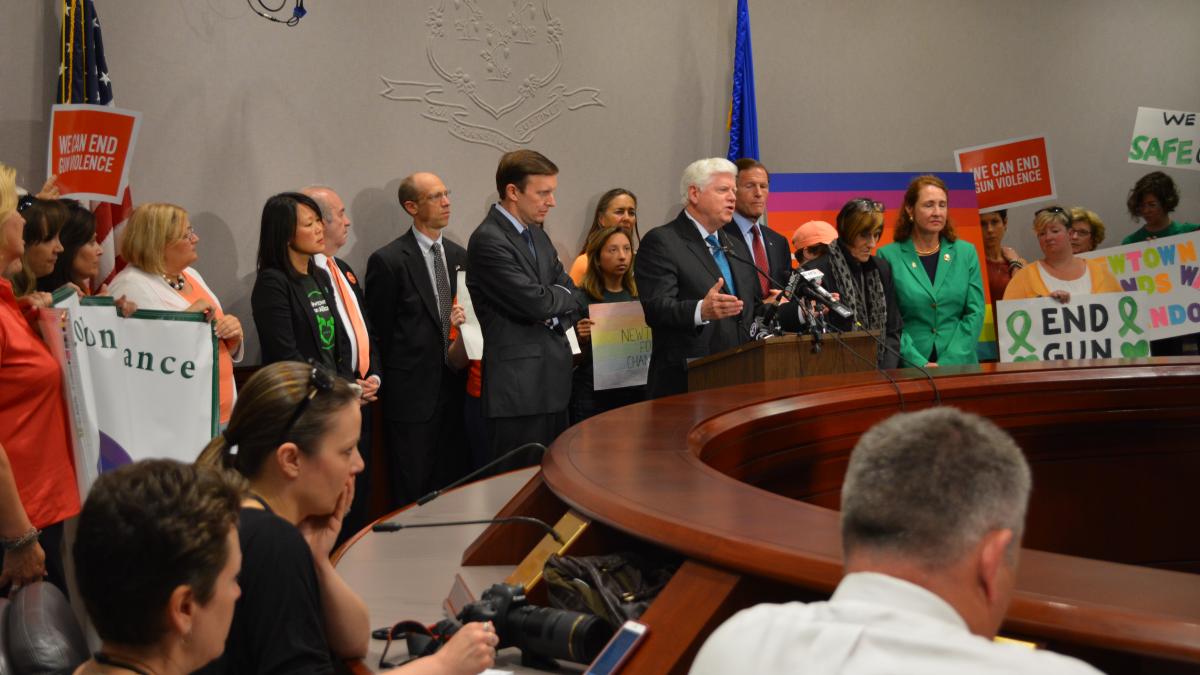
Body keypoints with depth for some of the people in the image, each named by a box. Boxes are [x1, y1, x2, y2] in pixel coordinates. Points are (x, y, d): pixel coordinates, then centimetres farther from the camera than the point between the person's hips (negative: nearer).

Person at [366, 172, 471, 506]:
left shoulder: (460, 256, 11)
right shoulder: (387, 261, -8)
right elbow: (379, 331, -5)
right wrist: (392, 386, -3)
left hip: (455, 389, 6)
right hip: (412, 394, -5)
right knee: (412, 493, 1)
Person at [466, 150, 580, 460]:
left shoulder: (536, 234, 14)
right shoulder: (488, 241, -15)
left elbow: (570, 294, 16)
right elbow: (536, 302, -20)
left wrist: (556, 318, -6)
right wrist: (561, 296, 2)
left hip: (553, 381, 9)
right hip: (518, 389, -9)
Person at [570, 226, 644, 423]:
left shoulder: (639, 297, 8)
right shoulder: (581, 298, -5)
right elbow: (574, 359, -3)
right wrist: (582, 339, -22)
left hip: (637, 391, 4)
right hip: (593, 395, -4)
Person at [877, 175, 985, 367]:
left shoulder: (966, 253, 11)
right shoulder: (888, 256, 2)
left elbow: (975, 312, 6)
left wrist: (948, 363, -5)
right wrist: (920, 363, -11)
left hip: (958, 364, 2)